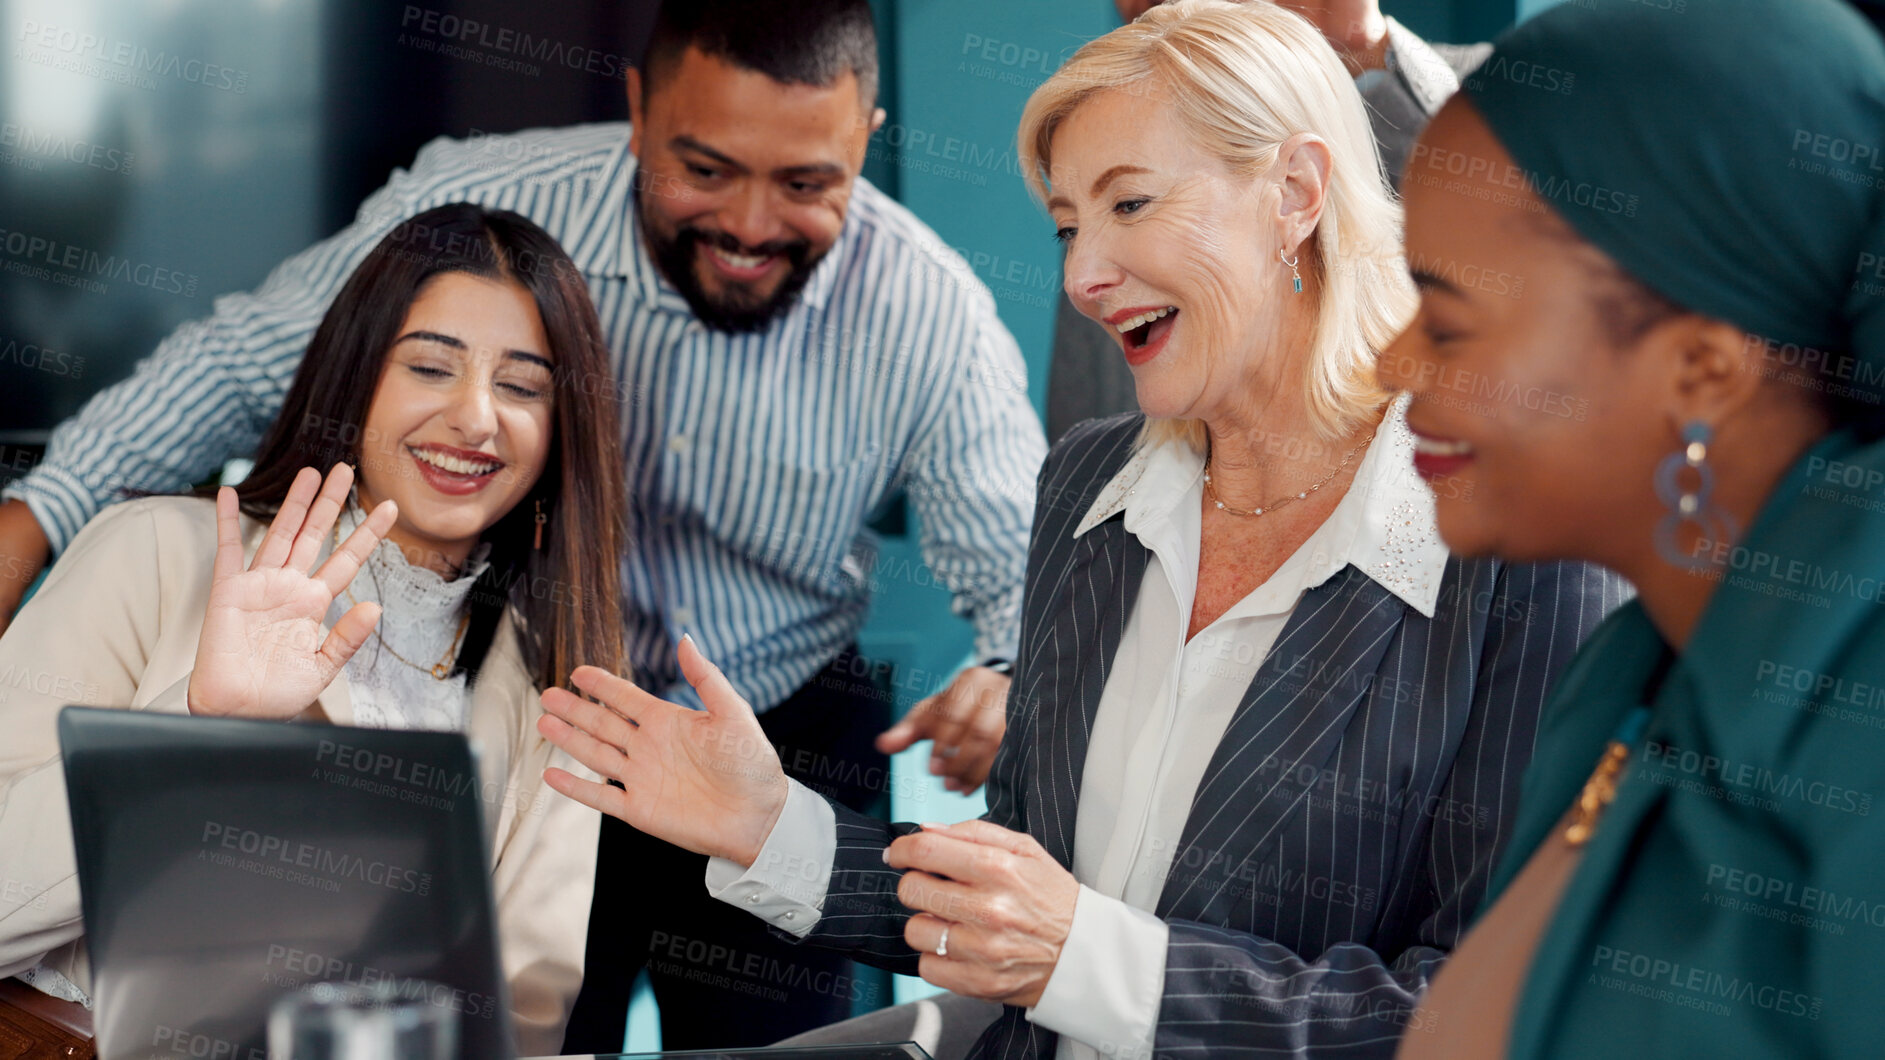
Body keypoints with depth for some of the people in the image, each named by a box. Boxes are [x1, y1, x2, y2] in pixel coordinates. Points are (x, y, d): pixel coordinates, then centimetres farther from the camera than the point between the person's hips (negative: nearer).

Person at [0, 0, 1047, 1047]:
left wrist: (1011, 685, -40)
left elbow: (1028, 569, -15)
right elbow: (246, 360, -8)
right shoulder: (479, 204, -21)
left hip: (783, 743, 1)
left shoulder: (931, 317, -20)